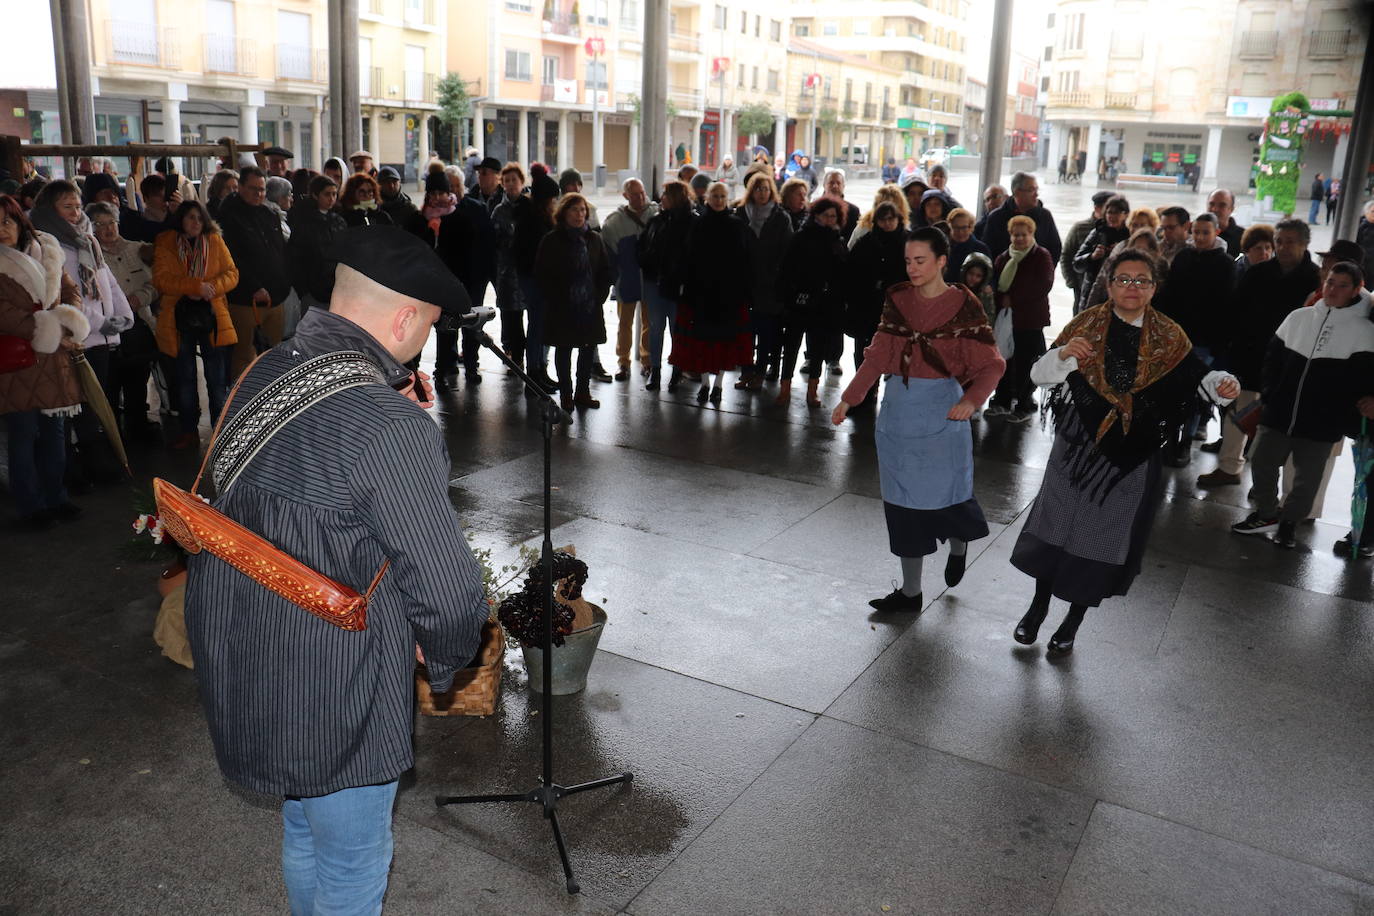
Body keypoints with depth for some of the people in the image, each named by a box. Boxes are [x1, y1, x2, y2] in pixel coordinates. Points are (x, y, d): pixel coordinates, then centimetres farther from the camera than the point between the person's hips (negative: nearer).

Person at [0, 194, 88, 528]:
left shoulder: (47, 252, 9)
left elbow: (70, 292, 13)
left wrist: (69, 328, -5)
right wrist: (52, 332, -16)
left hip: (54, 362, 5)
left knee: (55, 431, 11)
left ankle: (55, 497, 23)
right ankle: (30, 506, 10)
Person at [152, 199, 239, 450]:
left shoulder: (215, 241, 6)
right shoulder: (165, 244, 2)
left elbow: (231, 273, 2)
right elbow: (161, 279, -9)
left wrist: (211, 288, -17)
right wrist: (196, 286, -21)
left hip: (212, 316, 0)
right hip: (180, 317, 0)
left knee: (217, 380, -1)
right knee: (185, 378, 8)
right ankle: (189, 431, 17)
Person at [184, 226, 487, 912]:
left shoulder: (263, 376, -2)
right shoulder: (393, 430, -27)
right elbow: (448, 591, -26)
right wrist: (445, 659, -5)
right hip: (334, 695, -8)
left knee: (305, 835, 30)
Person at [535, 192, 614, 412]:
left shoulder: (595, 239, 7)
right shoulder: (551, 241, -3)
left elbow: (607, 270, 12)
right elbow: (542, 274, -3)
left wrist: (600, 295, 2)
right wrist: (554, 300, -9)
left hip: (590, 307, 4)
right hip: (562, 309, -3)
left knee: (589, 348, 8)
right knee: (563, 350, 4)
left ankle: (583, 392, 20)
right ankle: (566, 395, 12)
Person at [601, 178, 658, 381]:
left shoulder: (656, 214, -3)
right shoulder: (615, 221, -3)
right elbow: (607, 250, 2)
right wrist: (615, 275, -3)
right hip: (626, 281, 0)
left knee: (649, 322, 11)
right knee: (625, 322, 9)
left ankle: (647, 360, 23)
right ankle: (623, 362, 18)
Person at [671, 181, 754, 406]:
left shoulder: (738, 226, 3)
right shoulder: (697, 225, 3)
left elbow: (745, 261, 2)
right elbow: (689, 258, 2)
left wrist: (744, 289, -4)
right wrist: (687, 285, -6)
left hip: (729, 293, 0)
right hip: (701, 290, 0)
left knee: (726, 337, 3)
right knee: (702, 337, 3)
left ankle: (718, 383, 14)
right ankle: (705, 383, 14)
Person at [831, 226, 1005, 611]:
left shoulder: (963, 305, -7)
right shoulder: (898, 299, 5)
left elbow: (992, 364, -8)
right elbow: (877, 355, 7)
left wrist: (971, 399, -25)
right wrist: (848, 399, 2)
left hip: (941, 410, -4)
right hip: (898, 408, 4)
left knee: (945, 491, -1)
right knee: (902, 498, 7)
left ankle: (958, 545, 37)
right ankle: (910, 591, 18)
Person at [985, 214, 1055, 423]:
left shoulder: (1042, 256, -3)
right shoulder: (1003, 258, 12)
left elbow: (1043, 286, -12)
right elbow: (994, 282, 13)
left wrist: (1013, 299, -13)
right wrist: (1001, 300, -8)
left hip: (1030, 319, -5)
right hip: (1005, 317, 5)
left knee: (1025, 363, 0)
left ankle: (1025, 405, 11)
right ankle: (1002, 402, 20)